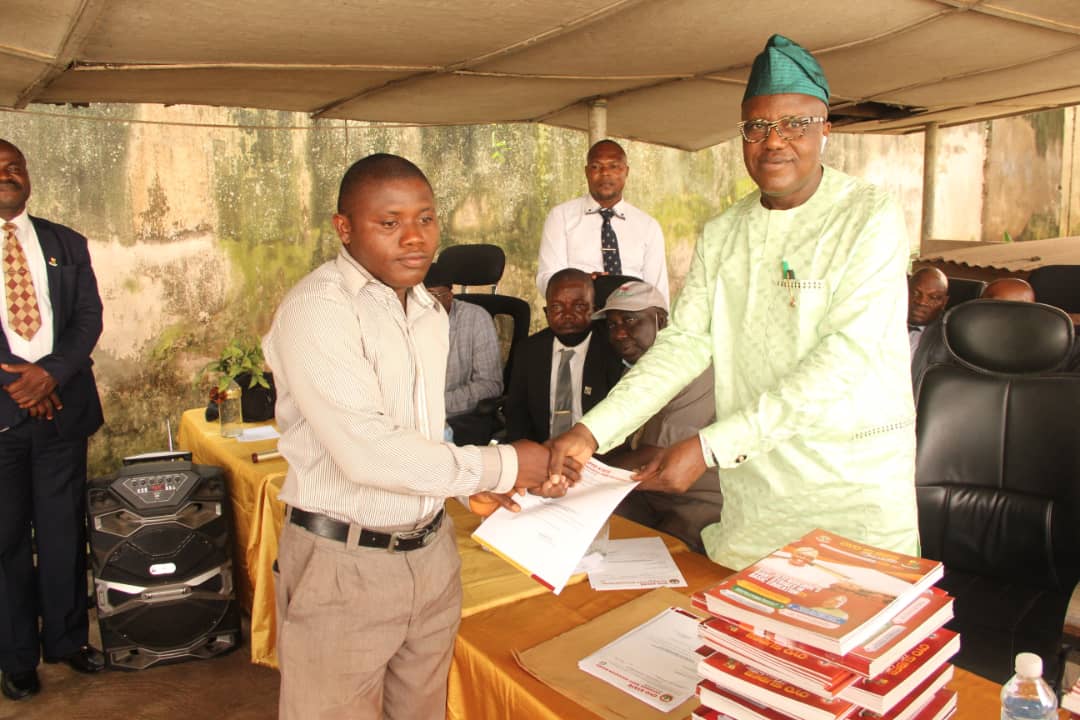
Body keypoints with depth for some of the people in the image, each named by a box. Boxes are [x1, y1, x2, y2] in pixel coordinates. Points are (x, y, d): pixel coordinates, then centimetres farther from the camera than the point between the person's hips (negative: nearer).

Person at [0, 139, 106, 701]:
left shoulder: (67, 244, 10)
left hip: (61, 405, 2)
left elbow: (89, 316, 3)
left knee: (64, 530, 10)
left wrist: (50, 372, -12)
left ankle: (66, 638, 26)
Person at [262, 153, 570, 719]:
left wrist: (467, 488, 4)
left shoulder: (430, 311, 10)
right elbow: (367, 450, -26)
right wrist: (501, 466, -19)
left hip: (432, 550, 7)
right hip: (344, 562, -7)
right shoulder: (316, 309, -18)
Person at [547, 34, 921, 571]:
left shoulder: (871, 219, -10)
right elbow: (684, 342, 2)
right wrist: (593, 430, -12)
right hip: (754, 477, 4)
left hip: (857, 481, -3)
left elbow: (847, 356, -20)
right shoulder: (721, 235, 6)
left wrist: (710, 446, -26)